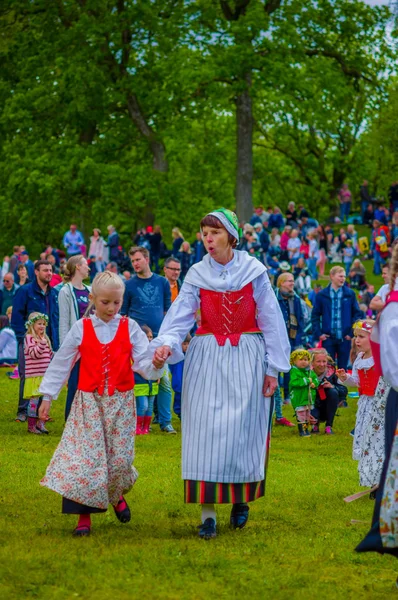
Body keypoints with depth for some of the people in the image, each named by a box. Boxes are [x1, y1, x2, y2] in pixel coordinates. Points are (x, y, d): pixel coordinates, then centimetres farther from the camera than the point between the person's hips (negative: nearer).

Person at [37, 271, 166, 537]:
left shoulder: (130, 328, 1)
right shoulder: (81, 328, 1)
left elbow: (143, 363, -7)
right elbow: (61, 363, 6)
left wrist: (154, 365, -30)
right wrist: (47, 396, 5)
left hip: (121, 402, 0)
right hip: (89, 402, 0)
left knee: (120, 457, 1)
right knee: (85, 456, -6)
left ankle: (116, 495, 32)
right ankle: (84, 514, 1)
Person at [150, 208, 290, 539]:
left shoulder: (254, 272, 0)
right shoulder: (197, 275, 2)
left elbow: (271, 320, 2)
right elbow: (179, 317, -6)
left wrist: (273, 367, 0)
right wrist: (166, 343, -26)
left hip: (246, 359, -1)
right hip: (207, 359, 1)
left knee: (243, 432, 0)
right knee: (205, 431, -6)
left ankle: (241, 498, 20)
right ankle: (207, 511, -5)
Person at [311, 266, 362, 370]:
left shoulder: (350, 294, 4)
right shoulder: (321, 295, 3)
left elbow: (357, 314, 5)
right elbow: (315, 315, 6)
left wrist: (352, 333, -3)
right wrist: (318, 333, -3)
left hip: (345, 338, 0)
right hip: (328, 338, 0)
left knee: (342, 368, 6)